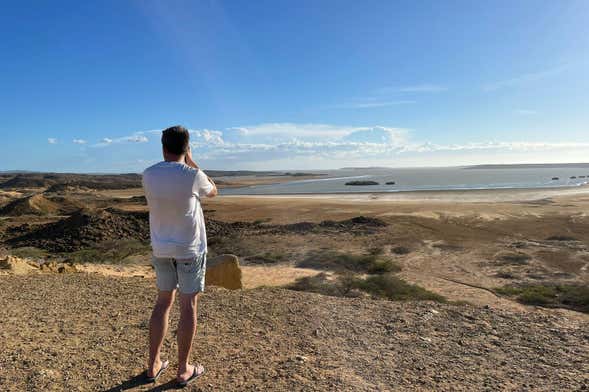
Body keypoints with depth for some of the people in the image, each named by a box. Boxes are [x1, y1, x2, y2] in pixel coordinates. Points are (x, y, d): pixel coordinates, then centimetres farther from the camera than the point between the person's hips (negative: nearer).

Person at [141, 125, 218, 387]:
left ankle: (153, 365, 26)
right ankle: (183, 370, 18)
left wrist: (183, 165, 13)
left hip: (161, 249, 5)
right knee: (188, 306, 6)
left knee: (163, 302, 18)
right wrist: (191, 161, 6)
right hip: (190, 249, -4)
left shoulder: (148, 175, -4)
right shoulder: (193, 175, -17)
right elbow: (213, 192, 4)